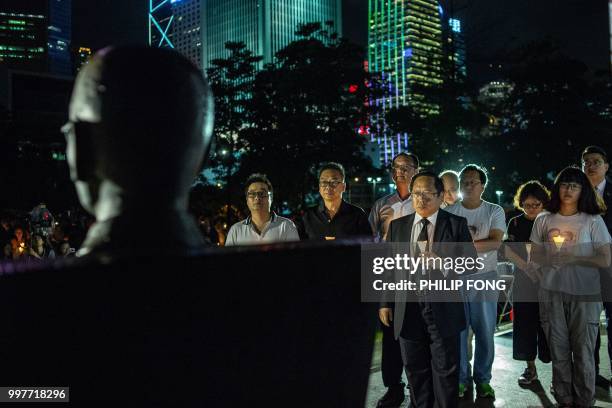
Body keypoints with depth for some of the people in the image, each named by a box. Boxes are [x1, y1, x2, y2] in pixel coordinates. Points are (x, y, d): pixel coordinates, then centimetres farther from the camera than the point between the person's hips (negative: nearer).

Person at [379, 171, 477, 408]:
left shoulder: (456, 224, 2)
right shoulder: (397, 226, 9)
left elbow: (471, 260, -2)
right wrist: (384, 303, 6)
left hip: (443, 308, -2)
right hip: (407, 309, 3)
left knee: (445, 369, 6)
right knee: (415, 369, 12)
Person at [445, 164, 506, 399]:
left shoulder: (494, 211, 4)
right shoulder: (449, 212, 7)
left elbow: (496, 242, -10)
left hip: (484, 278, 0)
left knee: (485, 333, 5)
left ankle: (483, 380, 20)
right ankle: (461, 379, 18)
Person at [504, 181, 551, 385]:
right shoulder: (516, 223, 5)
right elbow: (508, 250, -1)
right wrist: (527, 266, -16)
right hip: (523, 282, 1)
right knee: (525, 323, 4)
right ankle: (531, 368, 16)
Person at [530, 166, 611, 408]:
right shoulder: (544, 221, 6)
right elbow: (535, 256, 11)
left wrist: (572, 258, -13)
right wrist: (551, 257, -9)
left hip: (585, 295, -2)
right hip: (551, 293, 2)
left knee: (583, 351, 3)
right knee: (558, 351, 7)